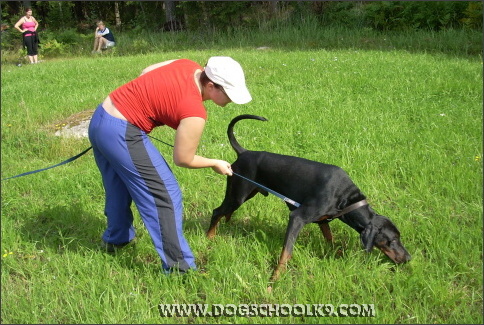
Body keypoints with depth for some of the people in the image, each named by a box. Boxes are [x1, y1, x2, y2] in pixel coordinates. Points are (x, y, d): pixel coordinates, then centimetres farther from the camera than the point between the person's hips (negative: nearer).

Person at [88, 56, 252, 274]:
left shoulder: (188, 66, 1)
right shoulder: (195, 112, -21)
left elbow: (145, 73, 16)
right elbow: (183, 160, -9)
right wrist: (216, 164, 5)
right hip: (121, 134, -10)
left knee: (118, 187, 28)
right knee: (165, 195, -3)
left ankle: (115, 239, 50)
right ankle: (178, 266, 4)